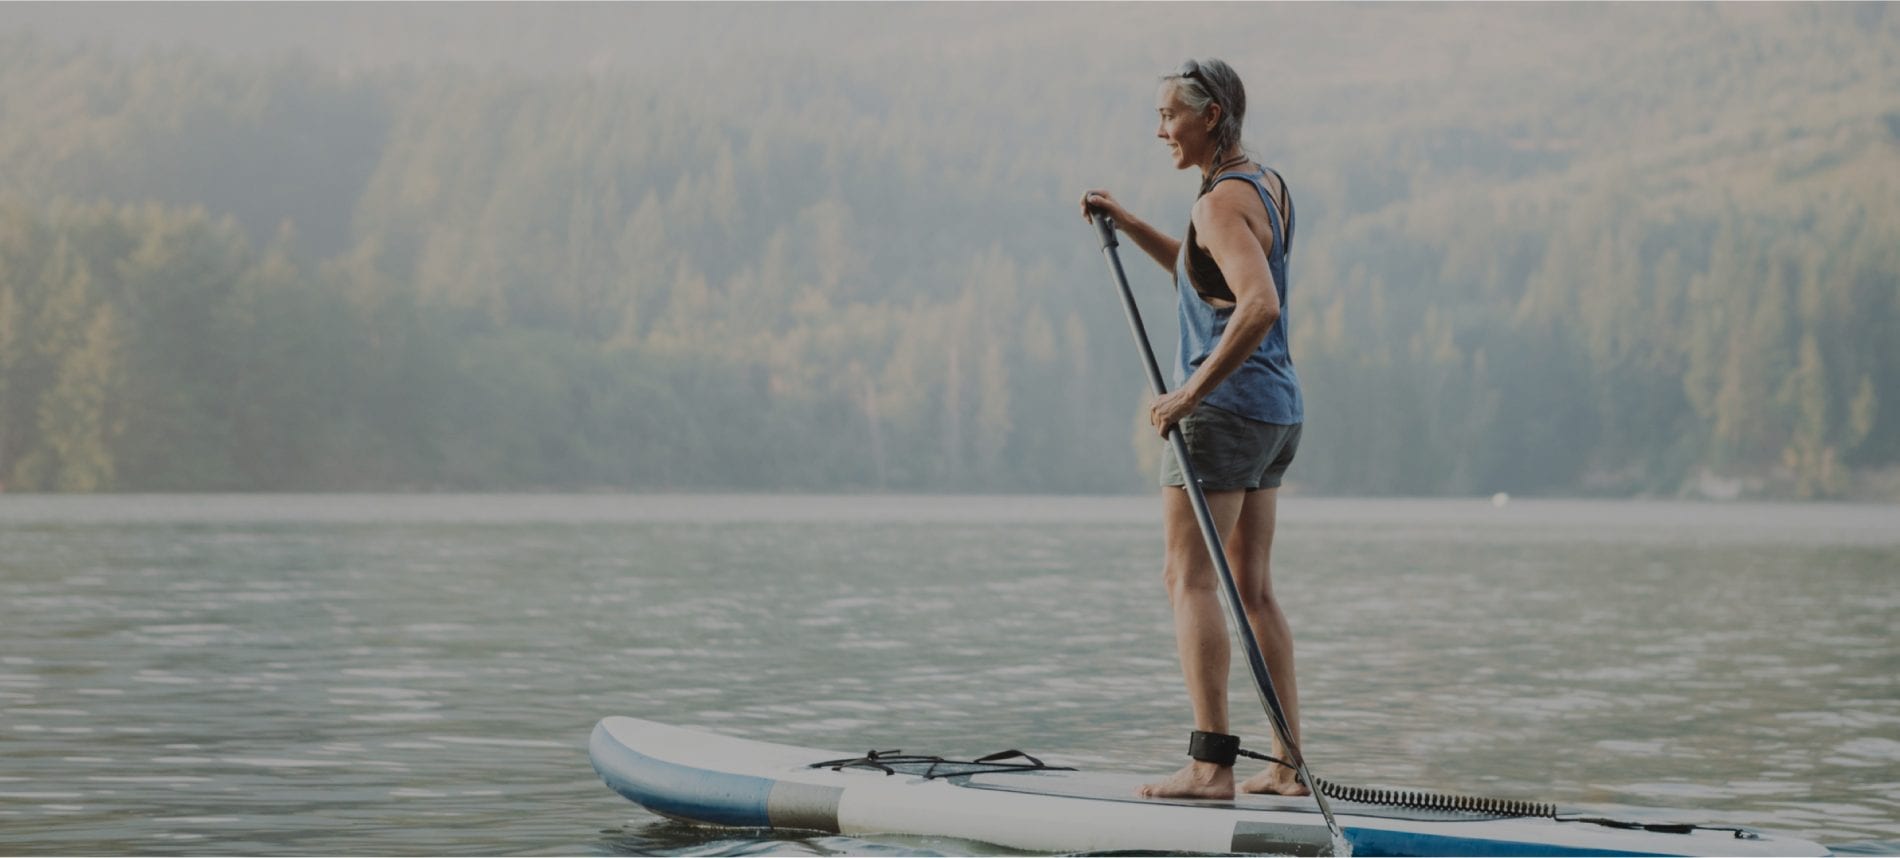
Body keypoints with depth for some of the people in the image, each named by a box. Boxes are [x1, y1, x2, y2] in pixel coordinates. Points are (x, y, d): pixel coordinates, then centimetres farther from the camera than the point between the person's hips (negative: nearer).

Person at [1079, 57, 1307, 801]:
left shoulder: (1221, 203, -16)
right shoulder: (1268, 186, 14)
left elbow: (1259, 305, -31)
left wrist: (1192, 390, -25)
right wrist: (1128, 225, 23)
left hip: (1225, 406, -10)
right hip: (1277, 408, 10)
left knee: (1190, 580, -8)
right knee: (1252, 589, 13)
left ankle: (1211, 765, -14)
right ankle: (1288, 765, 13)